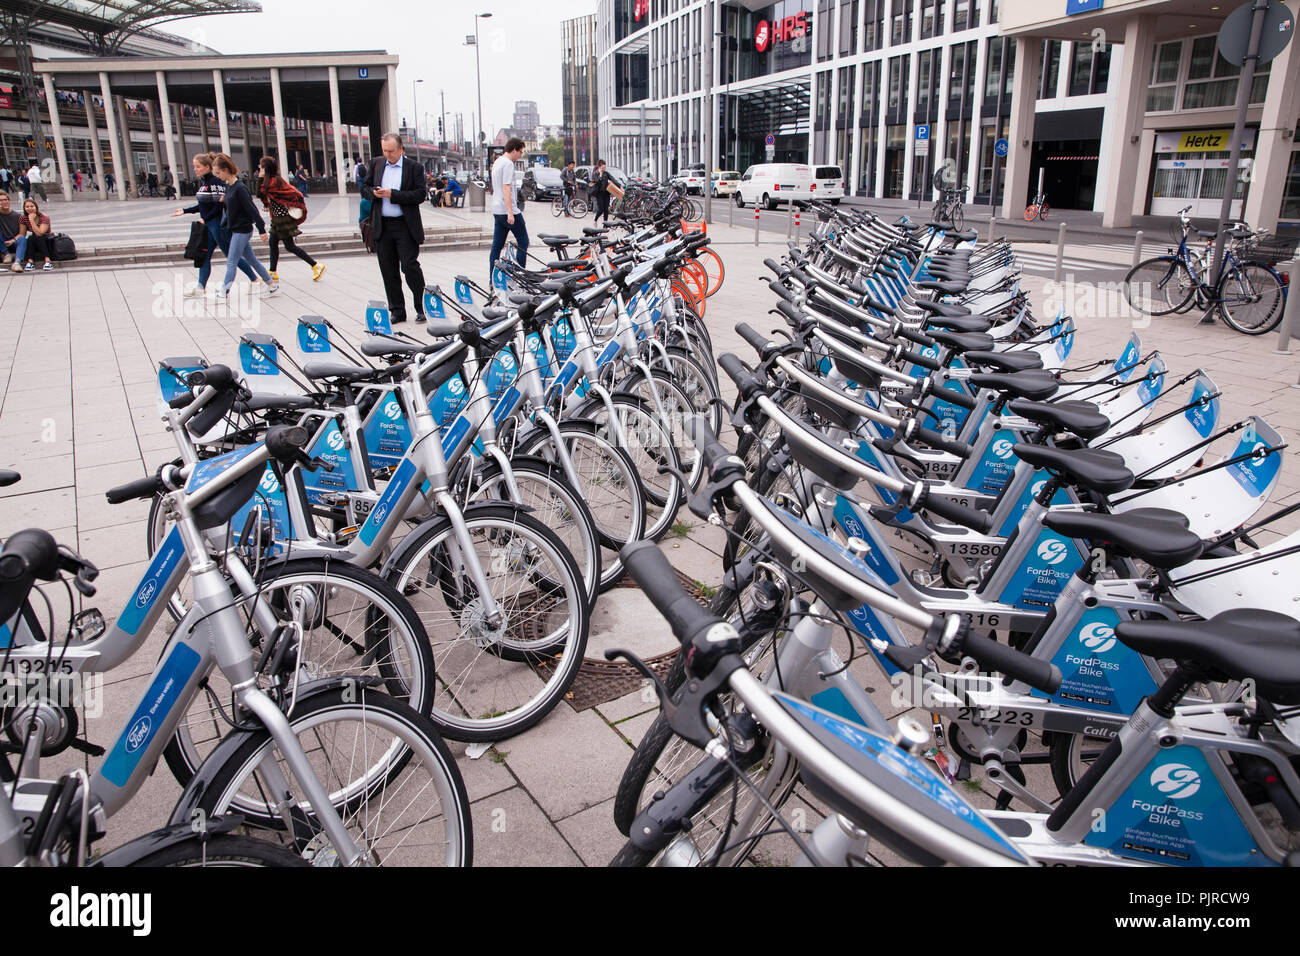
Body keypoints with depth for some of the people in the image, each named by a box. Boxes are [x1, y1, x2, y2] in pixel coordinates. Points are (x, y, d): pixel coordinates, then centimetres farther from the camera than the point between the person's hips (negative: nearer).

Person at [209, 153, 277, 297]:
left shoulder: (240, 188, -18)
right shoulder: (229, 186, 9)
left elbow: (251, 208, -17)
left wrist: (261, 228, -15)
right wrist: (222, 225, 16)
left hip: (242, 230, -9)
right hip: (236, 230, 9)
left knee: (231, 262, -4)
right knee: (252, 260, 12)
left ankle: (224, 291, 2)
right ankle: (272, 285, 16)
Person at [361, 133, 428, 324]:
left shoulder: (414, 168, -2)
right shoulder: (375, 164, 12)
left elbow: (420, 195, -11)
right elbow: (364, 187, 17)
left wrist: (393, 194, -16)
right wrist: (374, 193, -7)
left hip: (405, 226, -4)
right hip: (382, 227, 5)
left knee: (410, 267, -8)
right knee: (388, 271, 7)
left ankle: (421, 308, 6)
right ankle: (396, 310, 15)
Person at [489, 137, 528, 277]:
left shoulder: (497, 162, 18)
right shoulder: (508, 164, -13)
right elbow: (506, 188, -21)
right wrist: (510, 213, -24)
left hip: (497, 210, 9)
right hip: (508, 210, -9)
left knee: (497, 246, 7)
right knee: (523, 242, 1)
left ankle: (492, 280, 6)